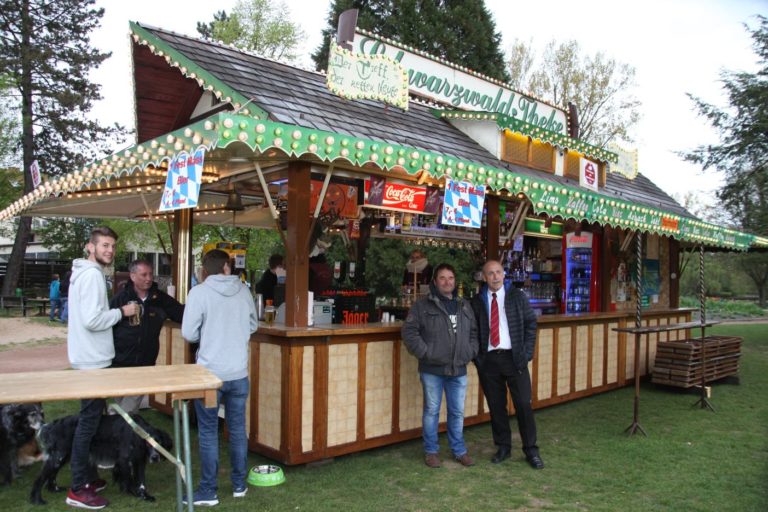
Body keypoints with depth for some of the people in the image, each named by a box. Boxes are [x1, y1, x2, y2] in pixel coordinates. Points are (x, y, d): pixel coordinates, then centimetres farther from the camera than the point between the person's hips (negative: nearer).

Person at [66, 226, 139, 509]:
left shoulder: (84, 272, 14)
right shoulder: (92, 274, -18)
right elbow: (92, 320, -26)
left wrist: (115, 311, 11)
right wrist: (122, 311, -14)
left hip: (89, 358, 10)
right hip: (93, 360, -10)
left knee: (90, 419, 18)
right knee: (89, 422, -3)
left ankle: (85, 476, 29)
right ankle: (78, 489, 6)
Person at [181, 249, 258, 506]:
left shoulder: (199, 292, -10)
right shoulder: (243, 290, 1)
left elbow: (189, 334, -10)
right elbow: (254, 325, 12)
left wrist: (206, 335, 9)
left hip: (210, 373, -3)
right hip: (239, 373, 4)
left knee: (208, 432, 8)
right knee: (237, 429, 15)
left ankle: (208, 491, 15)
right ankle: (239, 484, 26)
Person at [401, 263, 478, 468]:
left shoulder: (464, 306, 12)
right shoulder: (423, 305, -4)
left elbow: (474, 332, 18)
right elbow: (409, 331, -8)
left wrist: (471, 352, 5)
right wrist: (424, 352, -13)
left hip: (458, 370, 4)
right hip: (432, 369, -4)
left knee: (457, 411, 13)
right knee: (431, 410, 6)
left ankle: (459, 450, 28)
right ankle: (431, 451, 20)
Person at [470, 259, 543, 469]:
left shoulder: (517, 296, 3)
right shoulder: (477, 302, 4)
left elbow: (531, 323, 3)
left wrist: (527, 353, -4)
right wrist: (477, 357, -2)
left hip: (514, 358, -1)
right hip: (488, 360, 1)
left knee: (524, 404, 0)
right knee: (496, 406, 8)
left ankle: (531, 450, 13)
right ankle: (503, 447, 23)